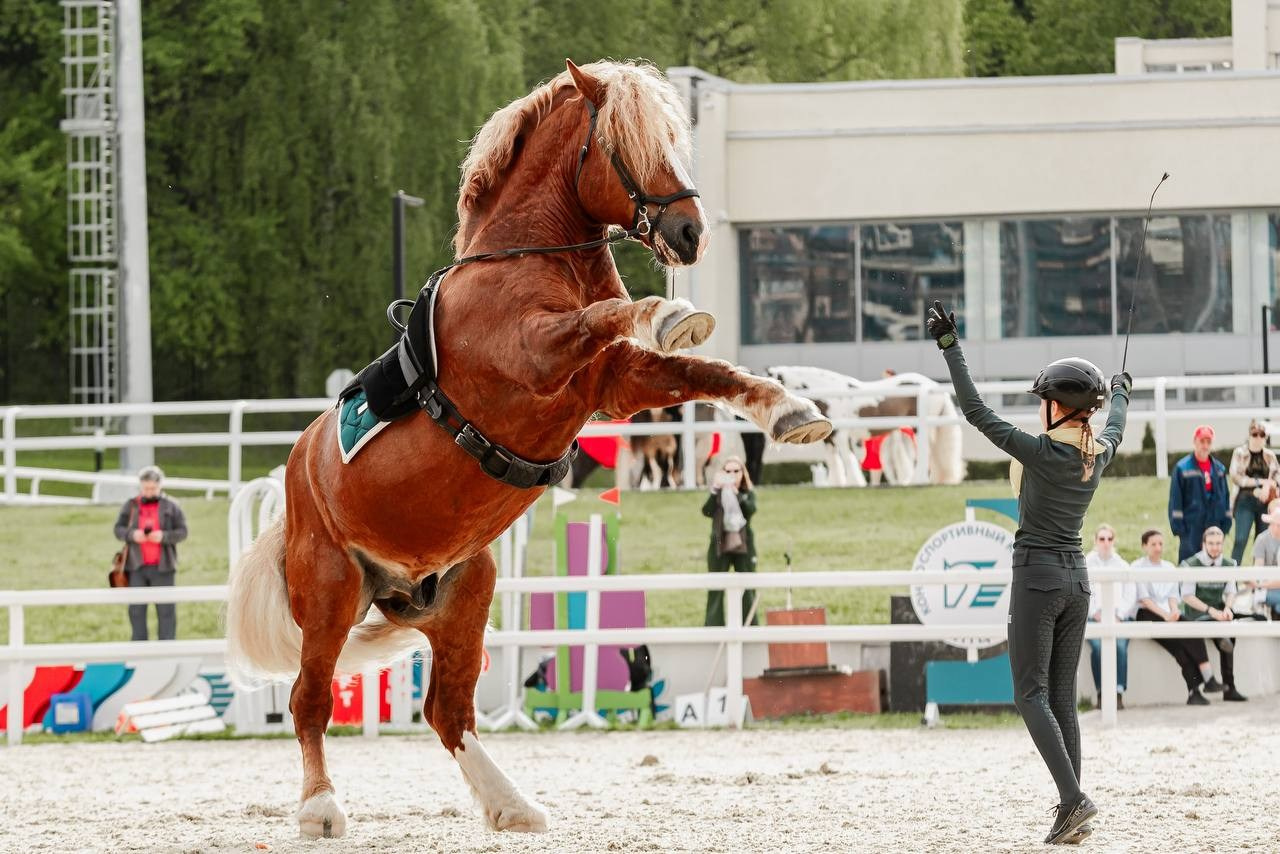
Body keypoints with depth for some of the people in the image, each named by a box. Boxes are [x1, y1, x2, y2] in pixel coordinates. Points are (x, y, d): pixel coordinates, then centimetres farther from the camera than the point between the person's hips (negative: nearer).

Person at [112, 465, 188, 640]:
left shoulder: (170, 506, 3)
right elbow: (118, 529, 6)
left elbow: (182, 532, 1)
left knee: (166, 609, -1)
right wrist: (132, 534, -15)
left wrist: (164, 536, -17)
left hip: (162, 567, -2)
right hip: (137, 567, 2)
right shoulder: (130, 505, 8)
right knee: (136, 609, 4)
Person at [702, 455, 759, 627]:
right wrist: (715, 491, -31)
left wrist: (736, 492, -35)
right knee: (715, 592, -2)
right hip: (720, 547, 0)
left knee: (747, 592, 3)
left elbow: (750, 509, -19)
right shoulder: (717, 493, 2)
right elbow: (707, 511, -16)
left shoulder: (748, 493, 2)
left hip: (743, 547, 0)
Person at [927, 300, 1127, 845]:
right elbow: (1116, 429, 28)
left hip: (1037, 581, -6)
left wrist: (949, 347, -11)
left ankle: (1072, 798, -21)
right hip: (1077, 581, 6)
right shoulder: (1098, 455, 2)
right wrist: (1121, 394, 49)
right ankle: (1074, 817, 3)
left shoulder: (1040, 452, -16)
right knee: (1063, 697, 8)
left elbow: (974, 410, -14)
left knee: (1031, 693, -4)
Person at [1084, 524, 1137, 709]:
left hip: (1119, 617, 1)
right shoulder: (1086, 564, 17)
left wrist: (1118, 616, -6)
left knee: (1120, 644, -31)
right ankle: (1101, 693, -27)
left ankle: (1119, 693, -33)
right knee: (1098, 645, -32)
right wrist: (1097, 614, -8)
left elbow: (1130, 596, 11)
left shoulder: (1122, 565, 20)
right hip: (1093, 617, -1)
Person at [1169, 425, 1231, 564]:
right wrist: (1177, 526, -11)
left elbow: (1225, 497, 15)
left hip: (1215, 525, 5)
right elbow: (1175, 499, -6)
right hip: (1191, 527, -5)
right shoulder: (1182, 468, -4)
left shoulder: (1219, 468, 11)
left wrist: (1226, 522, 9)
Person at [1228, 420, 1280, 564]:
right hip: (1245, 501, -3)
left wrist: (1266, 488, -12)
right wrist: (1260, 482, -11)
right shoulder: (1239, 453, 0)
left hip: (1264, 502, 3)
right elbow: (1235, 477, -8)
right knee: (1240, 540, -12)